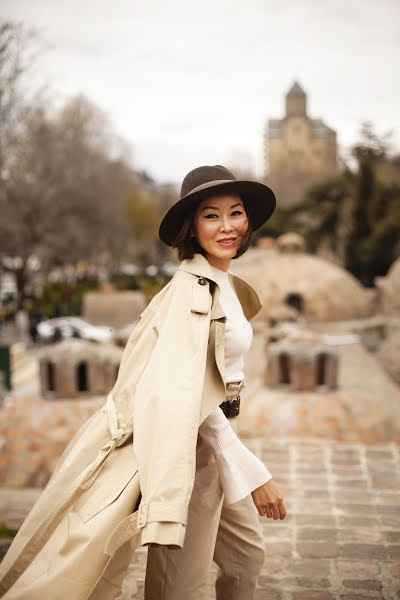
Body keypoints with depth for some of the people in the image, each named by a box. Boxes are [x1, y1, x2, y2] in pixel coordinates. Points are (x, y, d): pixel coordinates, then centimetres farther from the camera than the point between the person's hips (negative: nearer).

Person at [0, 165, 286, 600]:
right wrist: (253, 473, -24)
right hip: (190, 449, -9)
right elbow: (186, 396, -25)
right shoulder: (191, 288, -19)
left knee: (247, 556, 20)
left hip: (217, 443, 9)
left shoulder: (227, 286, 10)